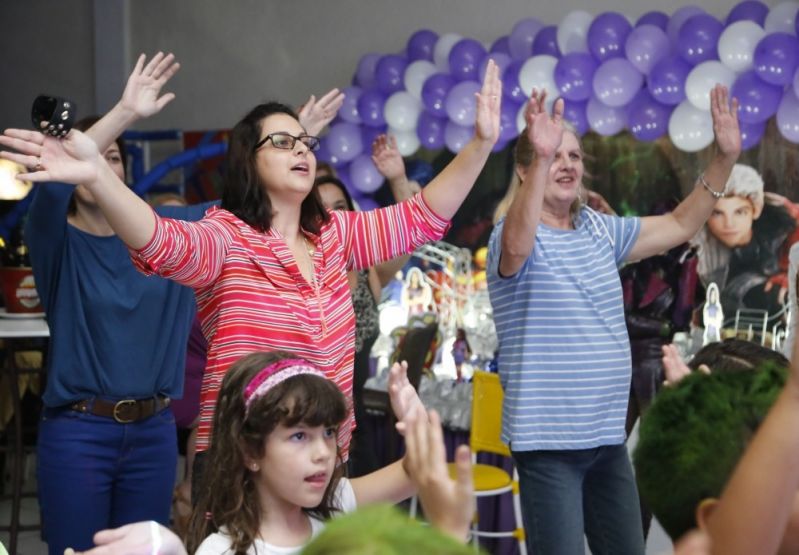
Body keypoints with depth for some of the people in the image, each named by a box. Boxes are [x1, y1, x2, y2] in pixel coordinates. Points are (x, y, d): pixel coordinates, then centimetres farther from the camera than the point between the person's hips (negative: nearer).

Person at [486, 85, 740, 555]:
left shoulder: (601, 230, 11)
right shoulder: (517, 237, -12)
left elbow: (680, 226, 17)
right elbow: (518, 243, -37)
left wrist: (726, 158, 5)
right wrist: (541, 159, -51)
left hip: (608, 436, 7)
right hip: (549, 439, -7)